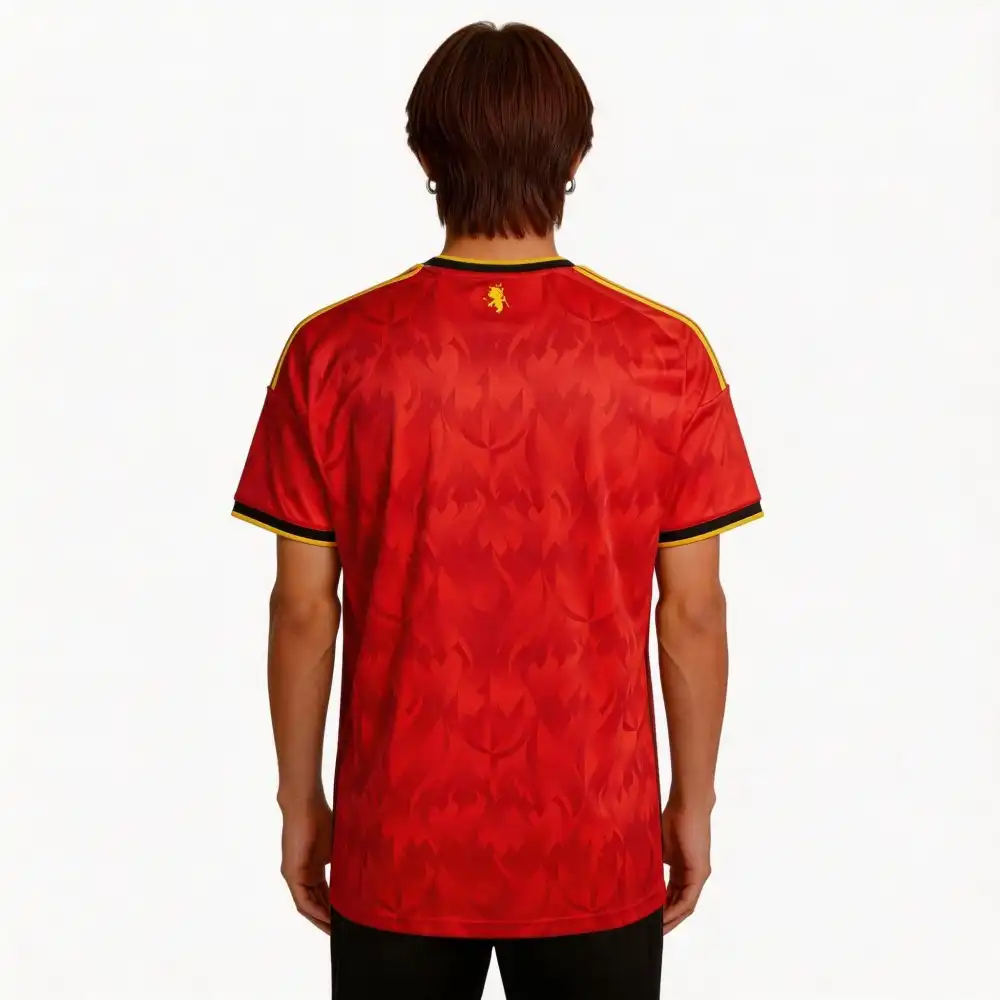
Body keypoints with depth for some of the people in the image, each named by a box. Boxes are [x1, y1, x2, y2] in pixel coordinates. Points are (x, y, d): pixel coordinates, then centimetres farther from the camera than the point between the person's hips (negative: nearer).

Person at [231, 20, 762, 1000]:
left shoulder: (333, 355, -10)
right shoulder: (668, 358, -10)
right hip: (598, 846, 0)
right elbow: (693, 610, -5)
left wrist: (300, 801, 7)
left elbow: (304, 607, -6)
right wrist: (693, 802, 8)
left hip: (398, 843, 0)